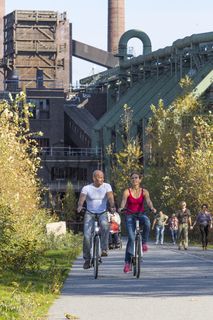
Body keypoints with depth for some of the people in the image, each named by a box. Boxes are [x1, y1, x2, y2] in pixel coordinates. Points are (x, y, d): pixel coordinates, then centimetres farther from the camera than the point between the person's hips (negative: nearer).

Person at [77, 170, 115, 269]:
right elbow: (82, 198, -14)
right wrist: (80, 206, -37)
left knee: (105, 225, -35)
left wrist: (112, 206, -32)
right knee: (87, 236, -16)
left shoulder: (107, 186, 4)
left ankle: (104, 249, -32)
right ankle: (87, 259, 0)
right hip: (90, 214, 0)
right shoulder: (86, 188, 1)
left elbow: (110, 197, -11)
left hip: (103, 213, 0)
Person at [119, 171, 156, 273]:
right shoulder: (127, 191, -3)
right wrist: (121, 208, -41)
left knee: (147, 222, -36)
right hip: (130, 216, -1)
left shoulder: (144, 191, 2)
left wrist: (151, 207, -36)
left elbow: (148, 201, -14)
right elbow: (123, 201, -19)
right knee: (131, 238, -17)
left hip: (141, 214, 1)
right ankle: (128, 262, -10)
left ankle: (144, 242, -15)